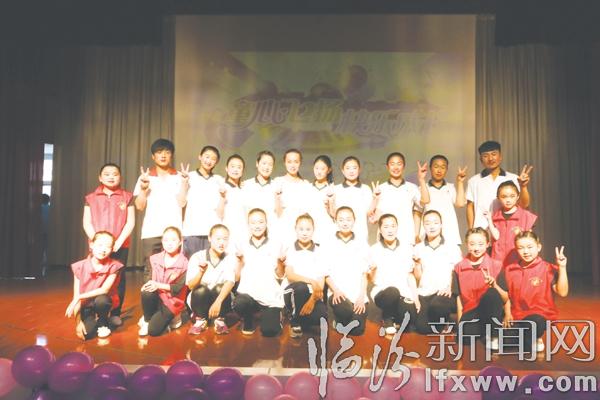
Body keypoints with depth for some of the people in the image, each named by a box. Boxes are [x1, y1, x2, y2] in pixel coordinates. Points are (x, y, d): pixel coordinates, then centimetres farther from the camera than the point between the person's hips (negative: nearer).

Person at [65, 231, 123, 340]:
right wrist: (78, 321, -16)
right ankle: (93, 319, 16)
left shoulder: (113, 266, -18)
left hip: (102, 301, 0)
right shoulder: (80, 267, -16)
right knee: (87, 334, -21)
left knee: (101, 299, -35)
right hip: (86, 305, 1)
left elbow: (104, 290, -24)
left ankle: (103, 323, -3)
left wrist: (79, 297, -27)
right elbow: (76, 296, -13)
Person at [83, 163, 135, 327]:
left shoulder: (127, 197, 6)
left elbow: (130, 222, 0)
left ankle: (115, 313, 11)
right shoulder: (91, 198, 9)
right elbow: (87, 223, 4)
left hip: (120, 246, 0)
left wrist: (119, 241, -10)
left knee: (119, 279, 1)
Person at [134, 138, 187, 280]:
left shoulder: (178, 177, 9)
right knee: (150, 271, 0)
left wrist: (184, 182, -9)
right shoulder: (145, 177, 9)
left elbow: (181, 202, 0)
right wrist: (143, 188, -10)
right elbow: (140, 206, 5)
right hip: (151, 231, 0)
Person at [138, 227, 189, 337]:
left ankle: (171, 316, 16)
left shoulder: (184, 263, -14)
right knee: (147, 292, -32)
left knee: (153, 330, -16)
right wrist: (148, 284, -21)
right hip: (156, 297, 3)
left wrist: (158, 285, -25)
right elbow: (149, 277, 2)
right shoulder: (155, 259, -2)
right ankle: (147, 319, -5)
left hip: (172, 301, -3)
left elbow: (178, 288, -16)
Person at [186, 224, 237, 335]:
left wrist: (218, 302, -45)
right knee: (201, 289, -30)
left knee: (219, 288, -29)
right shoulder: (197, 257, -15)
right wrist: (201, 272, -41)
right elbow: (191, 286, -20)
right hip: (200, 300, 0)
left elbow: (230, 282, -29)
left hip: (221, 297, 0)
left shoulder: (231, 259, -14)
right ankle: (200, 320, -3)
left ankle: (220, 320, -5)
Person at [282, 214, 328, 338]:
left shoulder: (319, 251, 4)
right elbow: (290, 275, -11)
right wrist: (311, 281, -26)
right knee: (301, 287, -37)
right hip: (294, 293, -1)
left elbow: (321, 281, -1)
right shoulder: (290, 251, 1)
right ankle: (295, 322, -10)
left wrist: (313, 300, -17)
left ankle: (302, 318, 7)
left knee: (321, 317, -30)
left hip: (313, 294, 1)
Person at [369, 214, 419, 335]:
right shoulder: (374, 250, -3)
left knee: (411, 319, -24)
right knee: (392, 291, -37)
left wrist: (416, 298, 3)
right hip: (382, 292, -2)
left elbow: (410, 275, 11)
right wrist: (372, 269, -19)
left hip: (404, 294, 3)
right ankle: (387, 318, -4)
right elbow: (373, 280, 1)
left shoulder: (407, 248, 5)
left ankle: (395, 316, 14)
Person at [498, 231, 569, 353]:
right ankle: (526, 335, 15)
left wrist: (562, 267, -22)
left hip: (540, 314, -3)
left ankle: (535, 338, -1)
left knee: (534, 322, -39)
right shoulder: (509, 270, 5)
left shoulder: (549, 269, -5)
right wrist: (507, 314, -2)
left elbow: (562, 292, -17)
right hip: (517, 315, 3)